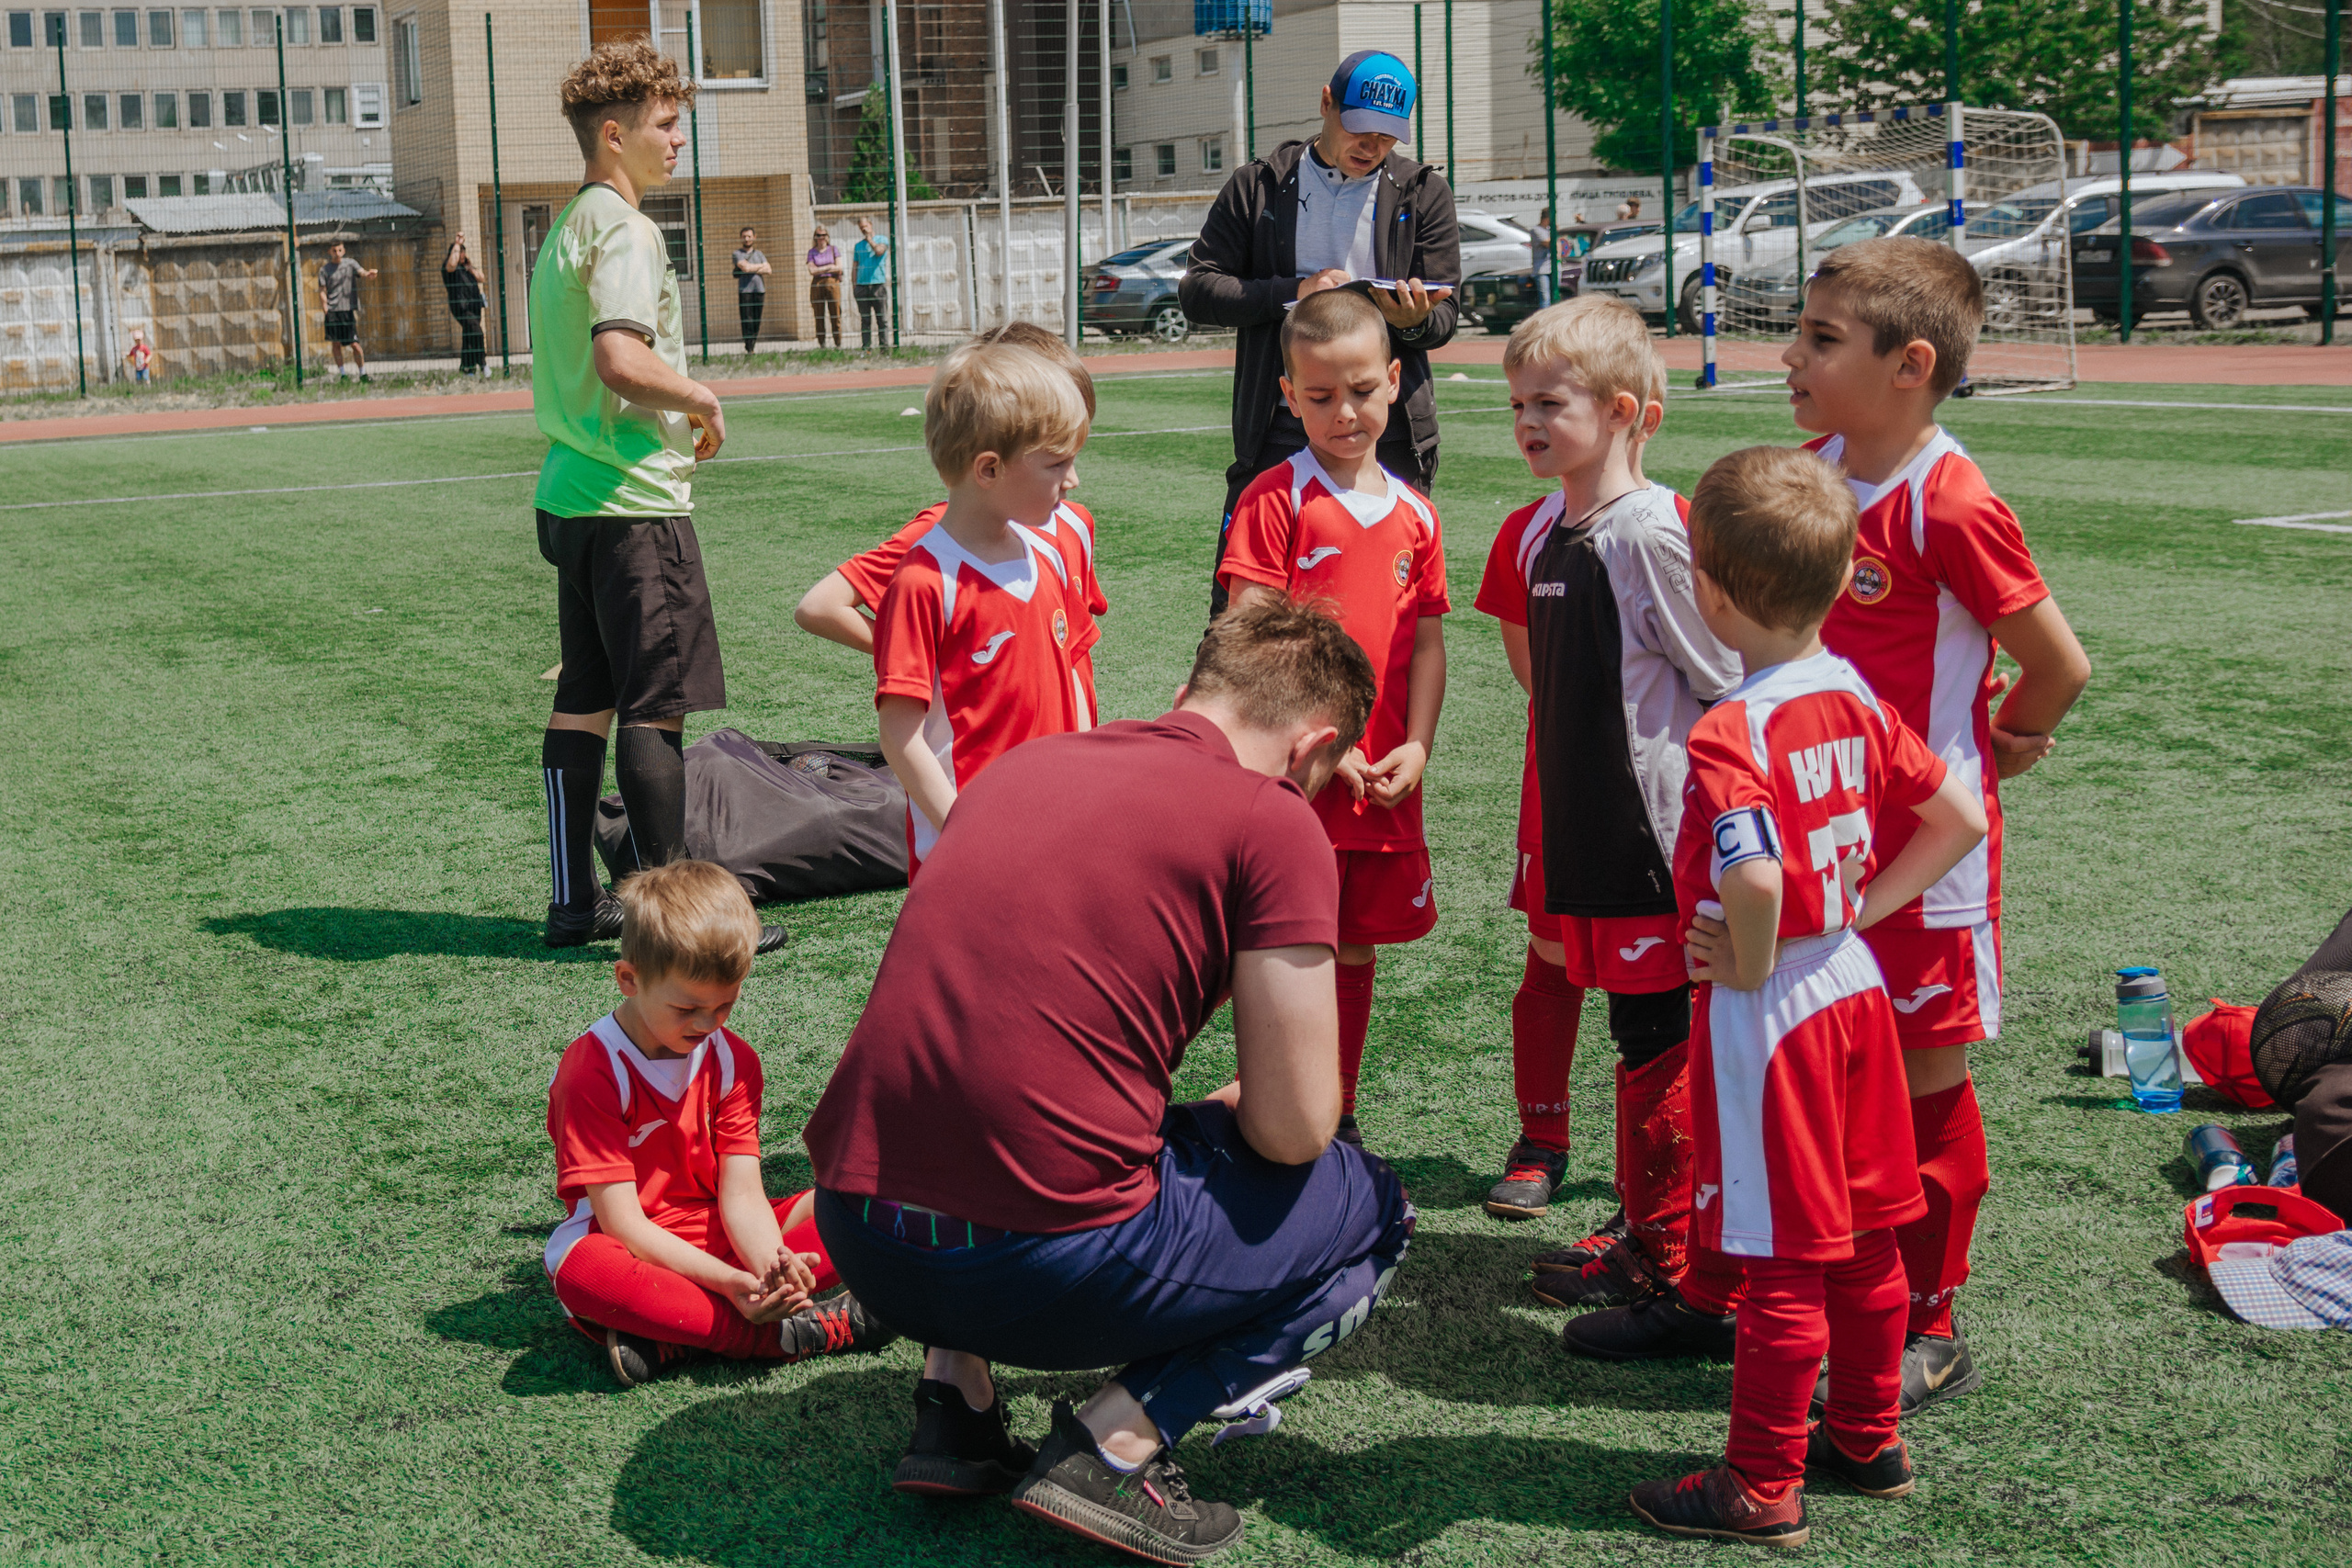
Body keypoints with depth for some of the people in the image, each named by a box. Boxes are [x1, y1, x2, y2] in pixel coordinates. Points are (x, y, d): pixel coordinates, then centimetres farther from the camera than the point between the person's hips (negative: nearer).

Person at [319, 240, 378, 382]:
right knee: (336, 343, 4)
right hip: (333, 311, 1)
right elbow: (322, 292, 6)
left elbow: (362, 273, -11)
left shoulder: (350, 264, 6)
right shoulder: (325, 269, 6)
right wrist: (326, 309, -7)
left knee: (354, 344, -5)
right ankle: (341, 373, 14)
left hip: (349, 309, -1)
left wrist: (369, 273, -35)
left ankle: (362, 373, 4)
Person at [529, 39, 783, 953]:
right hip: (634, 501, -10)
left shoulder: (566, 228, 18)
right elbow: (622, 360, -27)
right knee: (658, 706, -6)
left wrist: (675, 413, 16)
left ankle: (574, 902, 17)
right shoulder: (624, 229, -13)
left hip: (569, 497, 10)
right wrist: (701, 400, -12)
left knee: (584, 700, 12)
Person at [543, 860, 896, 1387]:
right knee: (581, 1267, -39)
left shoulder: (733, 1060, 4)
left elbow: (742, 1195, -6)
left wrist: (771, 1265, -29)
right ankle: (786, 1334, -35)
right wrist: (726, 1282, -32)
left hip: (722, 1245, 6)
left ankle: (670, 1342, -28)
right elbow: (622, 1222, -20)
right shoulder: (592, 1072, -14)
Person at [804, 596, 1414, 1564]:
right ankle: (1116, 1439, 0)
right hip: (1050, 1267, -6)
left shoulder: (1022, 763, 17)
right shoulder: (1272, 823, -3)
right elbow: (1292, 1132, -4)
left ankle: (953, 1394, 19)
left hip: (855, 1239, 6)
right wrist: (1232, 1110, 20)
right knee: (1373, 1207, 18)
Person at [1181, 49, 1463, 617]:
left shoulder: (1423, 194, 10)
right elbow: (1197, 289, 2)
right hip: (1277, 432, -1)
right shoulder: (1258, 186, 8)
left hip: (1390, 435, 1)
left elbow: (1444, 318, 4)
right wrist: (1293, 291, -11)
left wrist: (1414, 320, -20)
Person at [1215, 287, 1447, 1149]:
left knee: (1358, 951, 15)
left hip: (1384, 782, 5)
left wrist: (1415, 747, -2)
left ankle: (1339, 1120, 28)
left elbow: (1426, 639, 11)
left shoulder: (1414, 513, 9)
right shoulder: (1274, 499, -6)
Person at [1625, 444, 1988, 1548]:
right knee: (1864, 1238, 19)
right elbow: (1959, 816, 8)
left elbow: (1756, 880, -37)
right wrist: (1861, 910, 6)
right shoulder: (1856, 700, 2)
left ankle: (1762, 1488, 14)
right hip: (1854, 986, 8)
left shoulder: (1732, 733, -23)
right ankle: (1867, 1438, 34)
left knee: (1784, 1262, 2)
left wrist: (1750, 963, -19)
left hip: (1768, 1012, -8)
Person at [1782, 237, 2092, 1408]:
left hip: (1925, 839, -7)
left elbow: (2059, 665, -13)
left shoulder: (1951, 508, -20)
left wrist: (1988, 753, 3)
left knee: (1929, 1074, 5)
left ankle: (1929, 1331, 18)